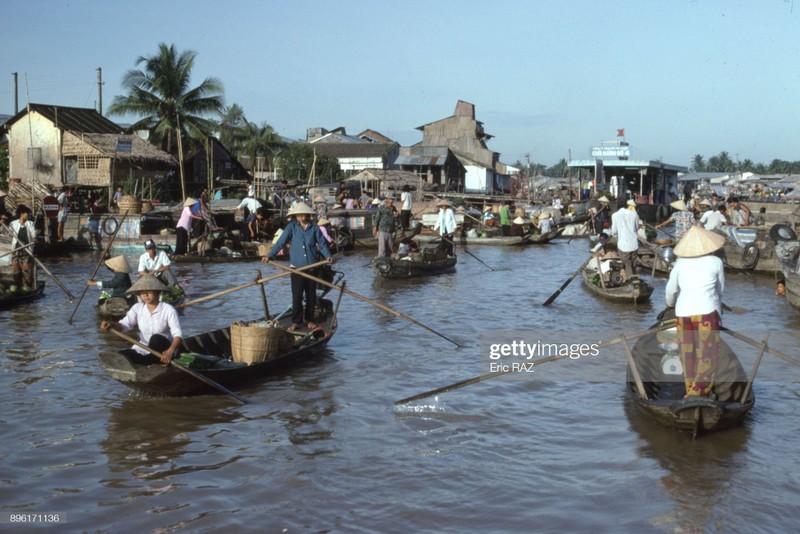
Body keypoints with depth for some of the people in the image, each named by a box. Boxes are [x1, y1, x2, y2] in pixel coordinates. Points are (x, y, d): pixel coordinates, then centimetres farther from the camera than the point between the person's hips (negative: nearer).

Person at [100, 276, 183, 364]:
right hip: (143, 349, 5)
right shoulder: (138, 308, 2)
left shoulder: (168, 310, -12)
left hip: (164, 351, -4)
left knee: (156, 339, -35)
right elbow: (124, 325, -10)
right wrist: (112, 324, -34)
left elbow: (177, 333, -21)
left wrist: (171, 350, -41)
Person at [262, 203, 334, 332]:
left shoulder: (314, 228, 1)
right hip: (296, 267, -1)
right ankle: (296, 322, 6)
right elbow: (281, 242, -5)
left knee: (311, 295, 9)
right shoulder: (291, 227, -2)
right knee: (296, 296, -2)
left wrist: (328, 256, -12)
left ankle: (310, 320, 21)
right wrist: (270, 255, -14)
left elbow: (322, 244, 4)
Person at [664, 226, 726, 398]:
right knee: (707, 358, -2)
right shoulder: (715, 262, 3)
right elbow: (720, 288, 17)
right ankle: (696, 394, -13)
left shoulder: (680, 262, 8)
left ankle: (691, 391, 22)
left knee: (689, 356, 14)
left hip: (683, 312, 3)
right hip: (707, 312, -3)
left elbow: (671, 289, 18)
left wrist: (670, 303, 40)